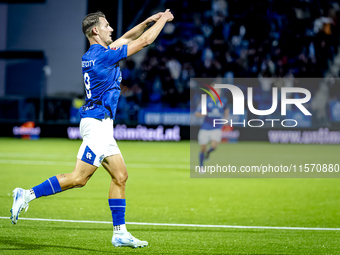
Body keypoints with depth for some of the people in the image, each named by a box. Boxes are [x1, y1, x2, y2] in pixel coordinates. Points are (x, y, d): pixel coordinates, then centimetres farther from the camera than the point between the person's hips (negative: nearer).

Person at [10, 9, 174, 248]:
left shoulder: (92, 55, 12)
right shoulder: (103, 56, -14)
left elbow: (127, 38, 26)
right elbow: (144, 41, -9)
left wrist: (149, 20, 21)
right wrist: (163, 20, 4)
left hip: (102, 125, 10)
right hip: (97, 123, -10)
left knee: (120, 176, 7)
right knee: (79, 178, -10)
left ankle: (120, 232, 8)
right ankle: (28, 195, -5)